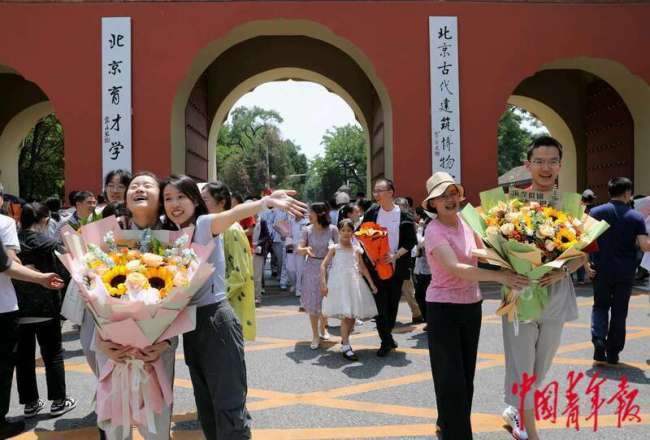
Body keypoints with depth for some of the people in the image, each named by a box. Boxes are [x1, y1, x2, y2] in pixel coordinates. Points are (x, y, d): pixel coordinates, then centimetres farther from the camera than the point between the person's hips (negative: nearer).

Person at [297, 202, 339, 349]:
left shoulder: (332, 229, -6)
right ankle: (315, 335, 15)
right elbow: (299, 250, -6)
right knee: (313, 302, 3)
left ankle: (322, 327, 38)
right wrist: (306, 249, -28)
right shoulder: (307, 230, -4)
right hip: (312, 269, 0)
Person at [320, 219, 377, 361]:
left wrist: (372, 284, 7)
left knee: (353, 315, 7)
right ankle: (345, 346, -4)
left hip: (354, 283, 4)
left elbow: (363, 268, 12)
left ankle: (345, 340, 28)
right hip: (339, 284, -4)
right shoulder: (334, 248, 3)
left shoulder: (356, 250, 12)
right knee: (345, 315, -10)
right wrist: (323, 283, -10)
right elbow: (323, 265, -1)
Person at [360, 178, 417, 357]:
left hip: (396, 267, 0)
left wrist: (395, 255, -16)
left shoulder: (404, 216, -4)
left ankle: (386, 337, 27)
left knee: (393, 303, 10)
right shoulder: (371, 214, 1)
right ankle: (387, 341, 6)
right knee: (381, 304, -3)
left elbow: (410, 241, -4)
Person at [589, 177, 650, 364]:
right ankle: (613, 353, 16)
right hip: (625, 273, 0)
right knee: (619, 312, 11)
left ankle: (598, 339, -5)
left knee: (600, 306, 17)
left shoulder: (596, 212, -3)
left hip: (601, 270, 1)